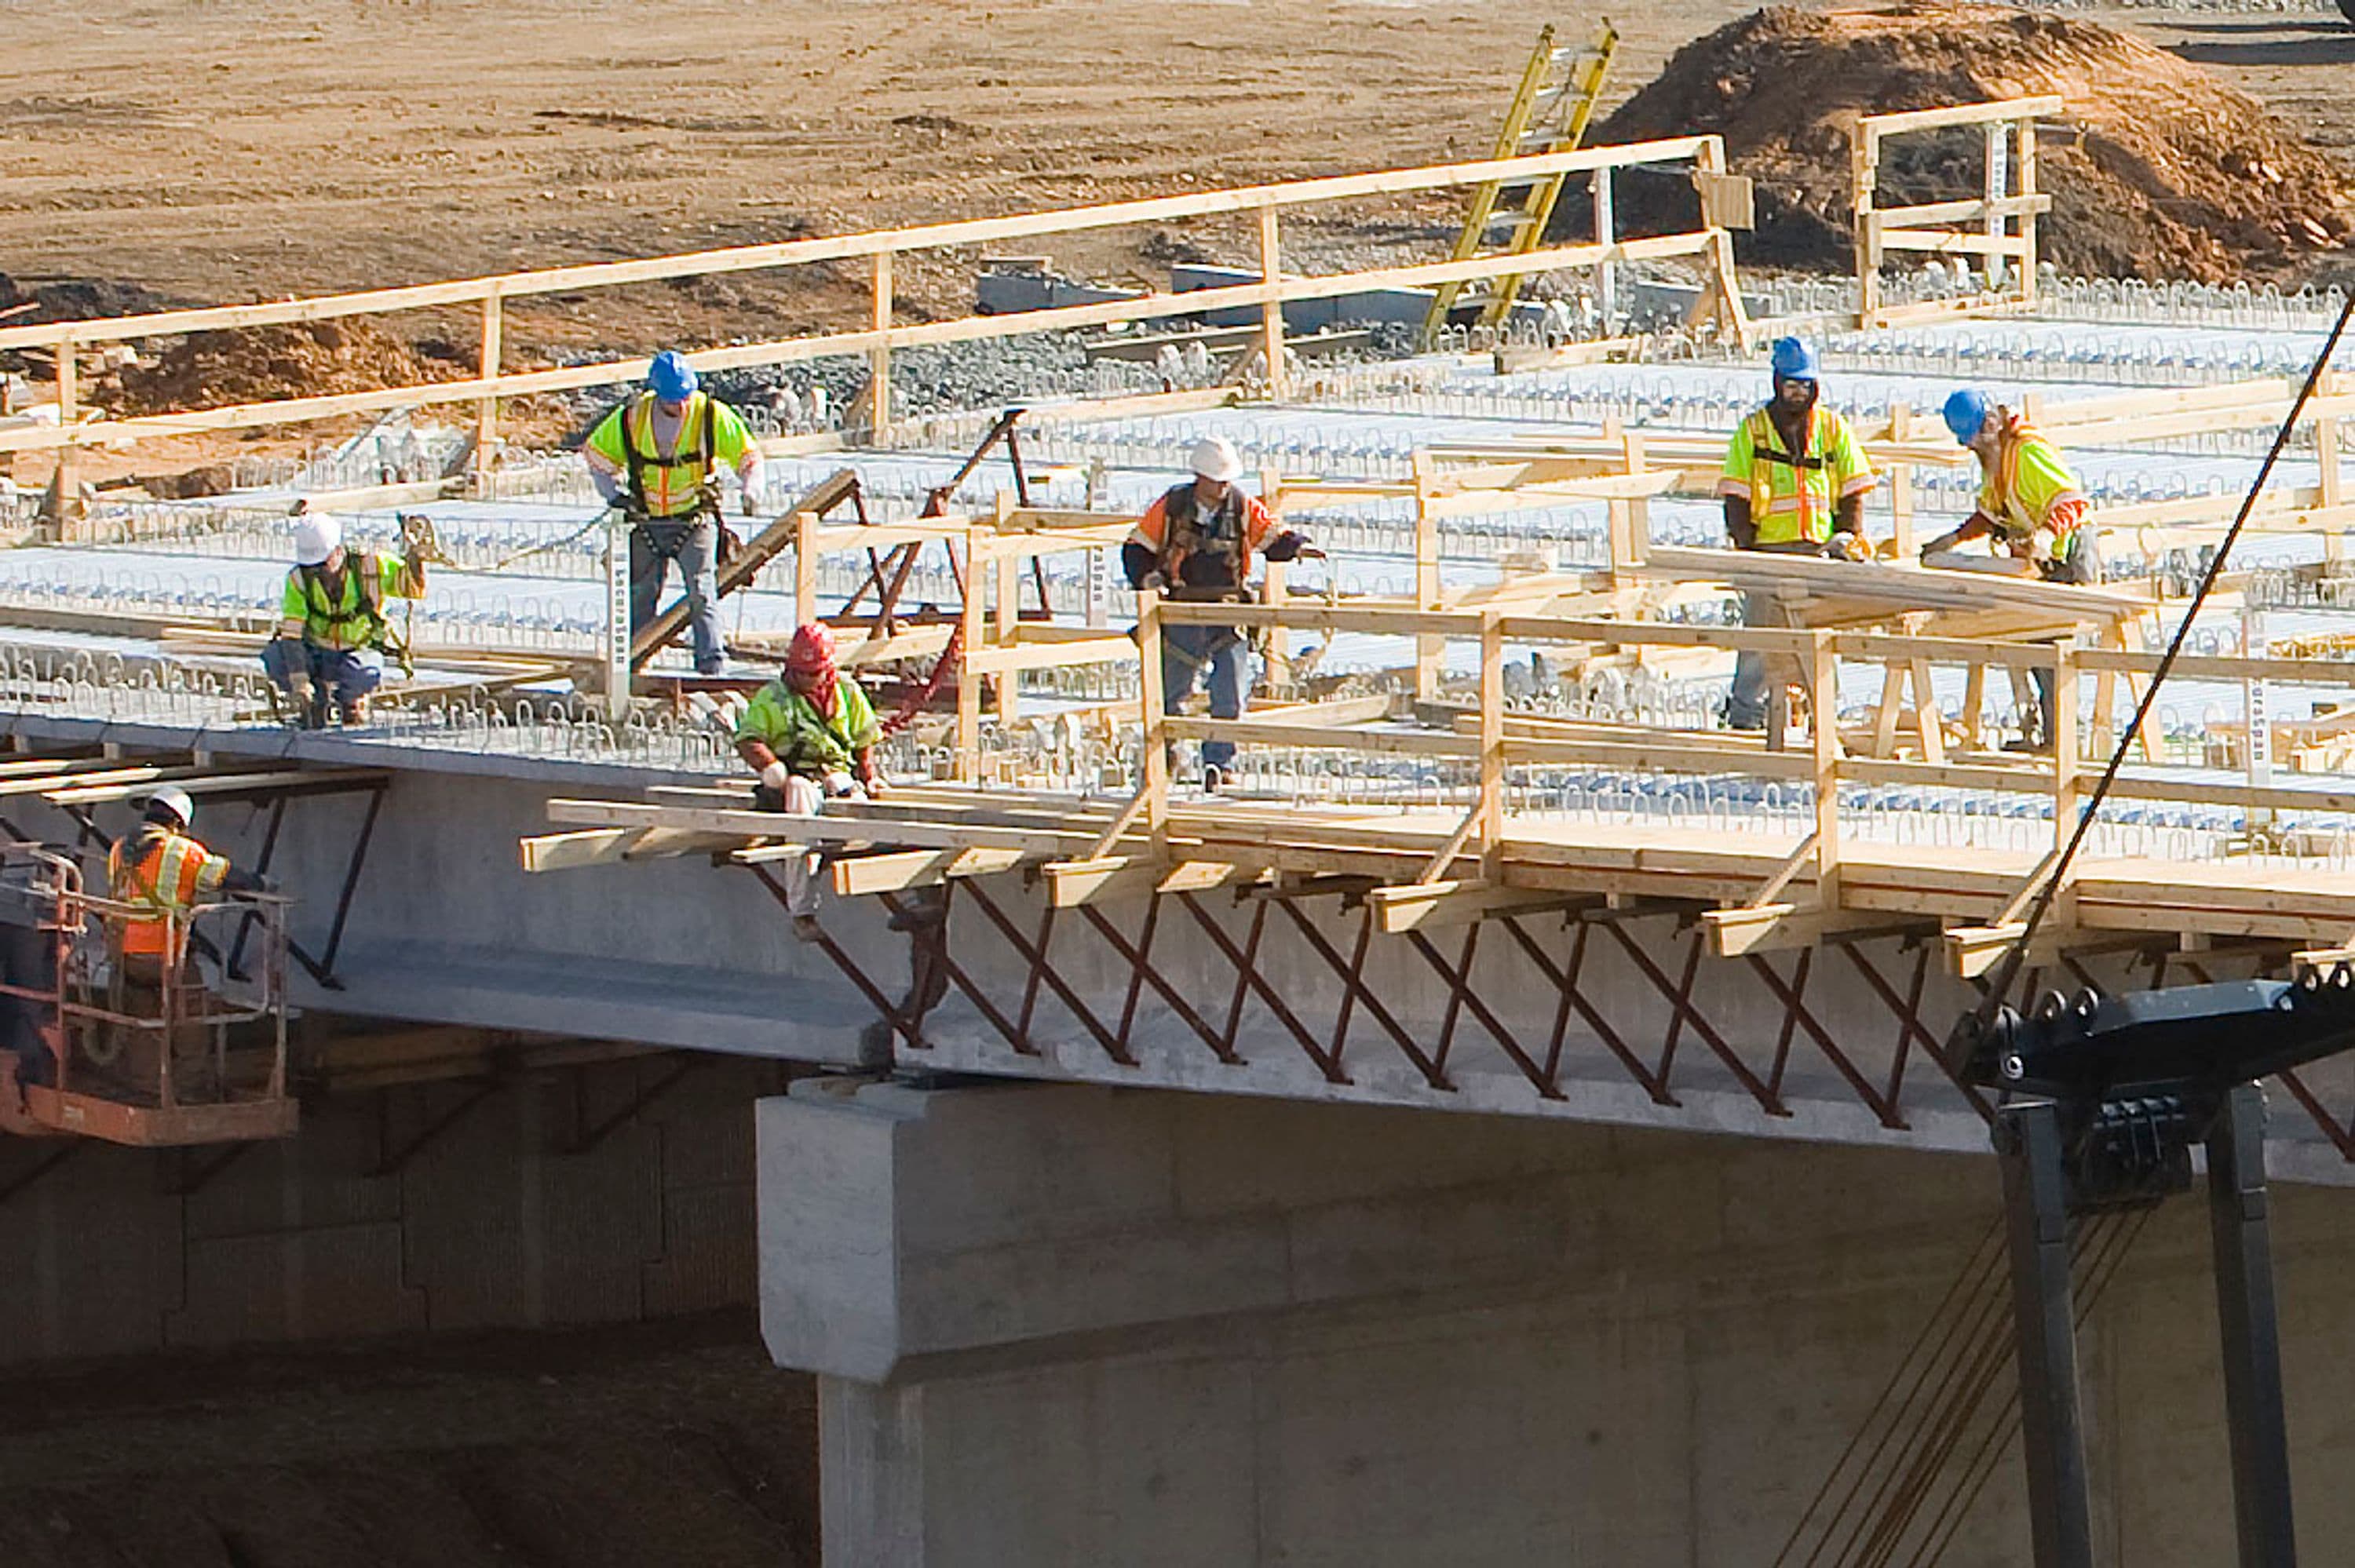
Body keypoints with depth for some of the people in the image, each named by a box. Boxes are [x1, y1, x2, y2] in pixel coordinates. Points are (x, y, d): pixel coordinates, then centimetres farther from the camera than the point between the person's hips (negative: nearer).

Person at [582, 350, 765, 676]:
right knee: (641, 596, 9)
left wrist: (751, 490, -16)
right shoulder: (632, 417, -7)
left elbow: (748, 454, 1)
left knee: (702, 593, -14)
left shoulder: (712, 415, -12)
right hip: (647, 523, 2)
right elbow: (597, 453, 9)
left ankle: (712, 664, -16)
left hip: (695, 521, -2)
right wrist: (615, 492, -3)